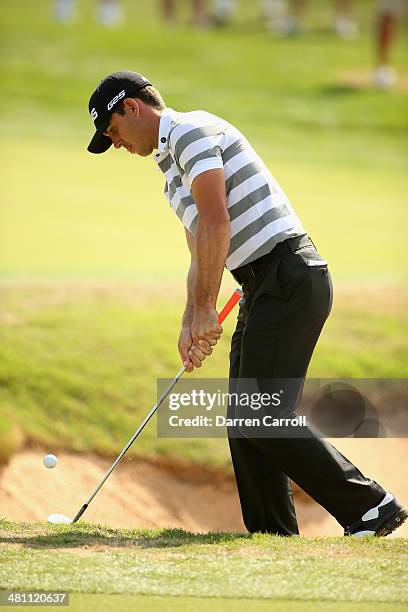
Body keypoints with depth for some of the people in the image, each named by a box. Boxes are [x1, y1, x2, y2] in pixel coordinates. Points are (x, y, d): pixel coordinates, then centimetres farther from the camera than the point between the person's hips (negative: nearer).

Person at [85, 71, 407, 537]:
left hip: (288, 276, -11)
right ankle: (273, 532, 10)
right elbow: (202, 256, 28)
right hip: (267, 286, 11)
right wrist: (190, 324, 18)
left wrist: (205, 309, -16)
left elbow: (216, 220, -17)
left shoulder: (192, 130, -7)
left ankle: (370, 506, -12)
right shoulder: (171, 162, 25)